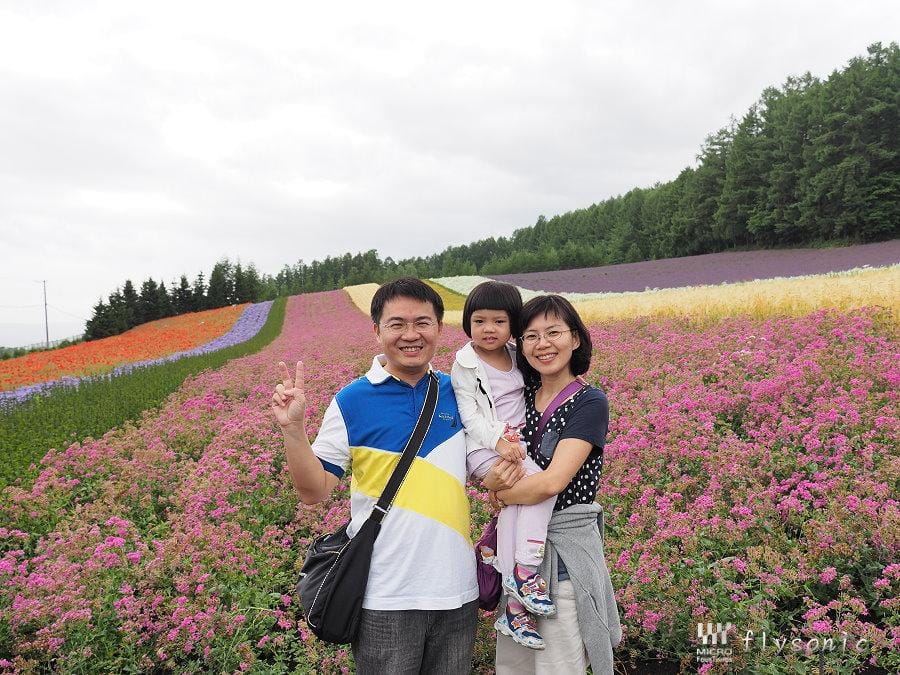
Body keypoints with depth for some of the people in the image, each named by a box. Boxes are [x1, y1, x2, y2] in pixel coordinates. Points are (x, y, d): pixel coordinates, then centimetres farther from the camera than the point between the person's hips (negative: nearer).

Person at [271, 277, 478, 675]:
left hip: (457, 591, 4)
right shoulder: (352, 401, -7)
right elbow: (314, 491, -7)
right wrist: (293, 428, -22)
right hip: (385, 597, -3)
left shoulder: (457, 393, 3)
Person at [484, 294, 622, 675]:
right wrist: (494, 478, -18)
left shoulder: (590, 402, -11)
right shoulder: (522, 395, 7)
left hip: (565, 548, -6)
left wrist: (498, 493, -8)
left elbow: (551, 482, -22)